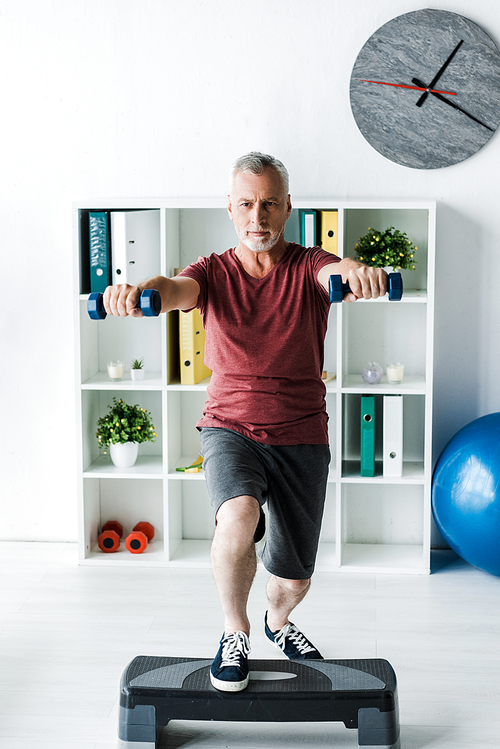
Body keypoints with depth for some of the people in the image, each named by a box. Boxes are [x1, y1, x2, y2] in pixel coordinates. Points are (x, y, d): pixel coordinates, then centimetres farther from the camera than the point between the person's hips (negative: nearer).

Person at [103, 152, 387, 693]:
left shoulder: (309, 268, -3)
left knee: (294, 578, 9)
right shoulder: (213, 273, -2)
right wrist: (139, 293, -49)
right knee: (238, 515, -33)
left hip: (300, 436, 1)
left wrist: (358, 274, -52)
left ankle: (278, 622, 48)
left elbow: (338, 273, -27)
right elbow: (176, 288, -24)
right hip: (230, 428, -1)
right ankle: (234, 632, -5)